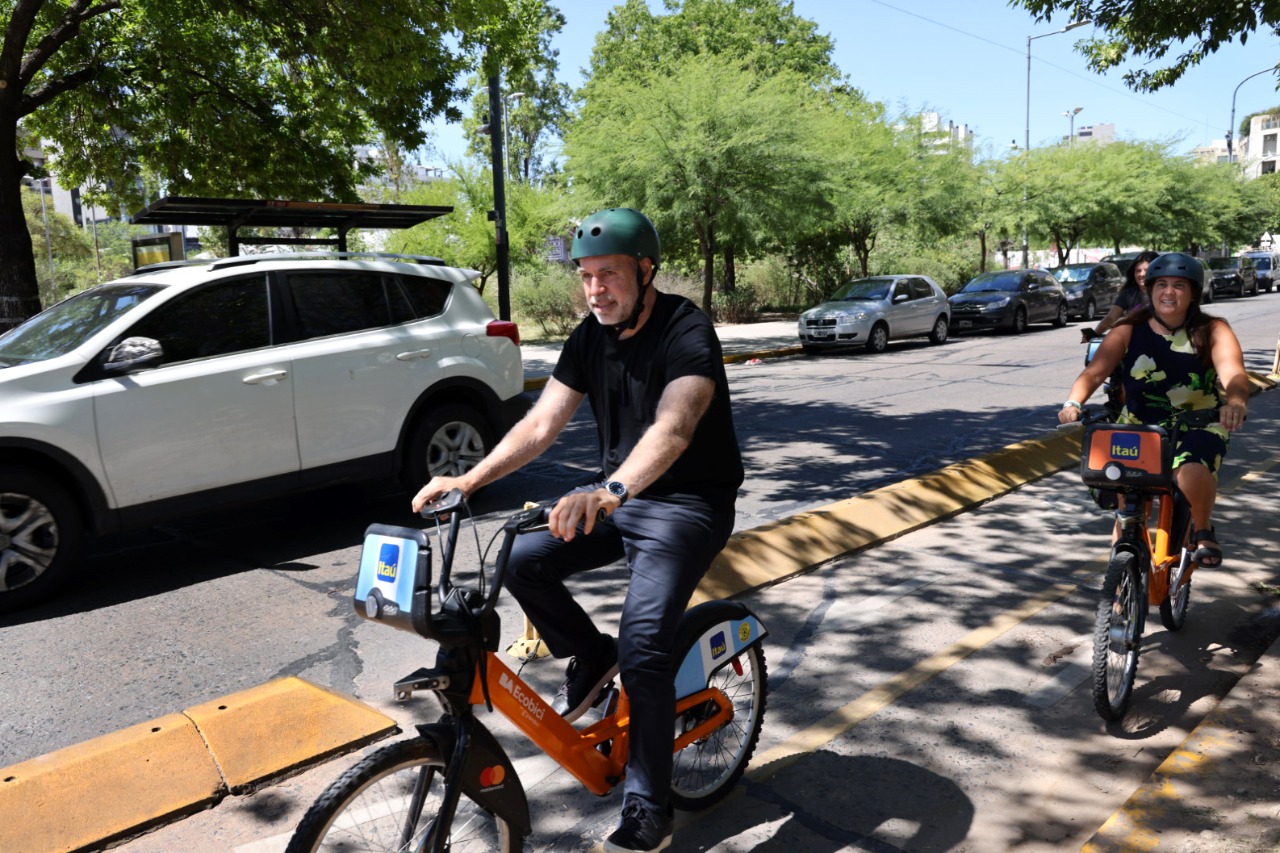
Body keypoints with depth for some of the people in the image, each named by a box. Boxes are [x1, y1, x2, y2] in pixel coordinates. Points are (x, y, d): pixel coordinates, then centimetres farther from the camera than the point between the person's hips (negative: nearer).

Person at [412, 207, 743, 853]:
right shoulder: (591, 336, 1)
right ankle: (590, 659, 13)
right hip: (616, 495, 7)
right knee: (521, 559, -14)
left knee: (642, 650, -20)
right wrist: (470, 479, -17)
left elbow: (673, 427, -38)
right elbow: (541, 422, -4)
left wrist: (608, 492, -55)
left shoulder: (687, 332, -20)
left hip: (688, 504, -6)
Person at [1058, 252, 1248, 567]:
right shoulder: (1129, 331, -5)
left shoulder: (1212, 331, -7)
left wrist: (1236, 401, -47)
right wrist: (1073, 403, -37)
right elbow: (1095, 371, -16)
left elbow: (1233, 372, -24)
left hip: (1197, 425, -2)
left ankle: (1203, 529, 2)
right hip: (1138, 425, 2)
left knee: (1191, 475, -30)